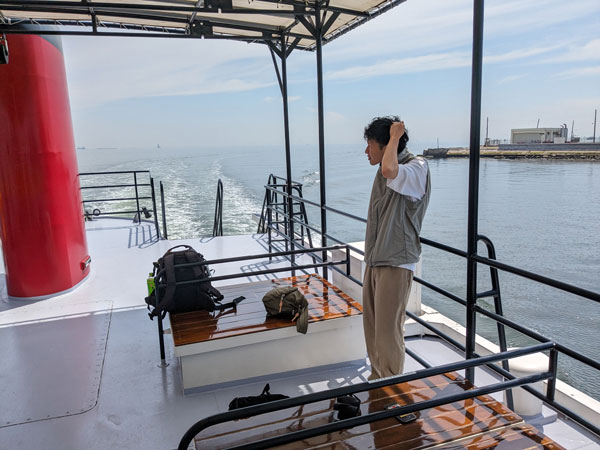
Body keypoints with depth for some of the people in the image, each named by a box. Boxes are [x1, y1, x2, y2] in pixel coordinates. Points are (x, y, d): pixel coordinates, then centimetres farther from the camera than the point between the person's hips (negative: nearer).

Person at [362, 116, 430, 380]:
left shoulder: (416, 167, -13)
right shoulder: (384, 170, 14)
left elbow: (390, 170, -37)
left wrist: (395, 136, -20)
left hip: (396, 262, -9)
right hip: (375, 260, 9)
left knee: (388, 331, -3)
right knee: (371, 326, 16)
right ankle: (377, 379, 33)